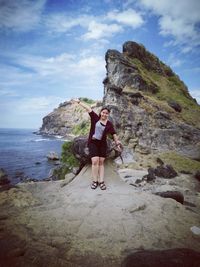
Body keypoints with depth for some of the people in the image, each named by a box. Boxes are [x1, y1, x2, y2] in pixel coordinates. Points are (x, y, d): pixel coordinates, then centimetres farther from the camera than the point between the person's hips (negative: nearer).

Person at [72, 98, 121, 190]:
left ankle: (101, 181, 8)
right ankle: (94, 181, 3)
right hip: (92, 143, -2)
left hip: (102, 144, 2)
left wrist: (117, 143, 6)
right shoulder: (95, 118, -1)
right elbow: (88, 108, 1)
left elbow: (114, 134, 9)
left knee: (101, 162, 3)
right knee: (95, 161, -11)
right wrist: (79, 101, 4)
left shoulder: (109, 124, 2)